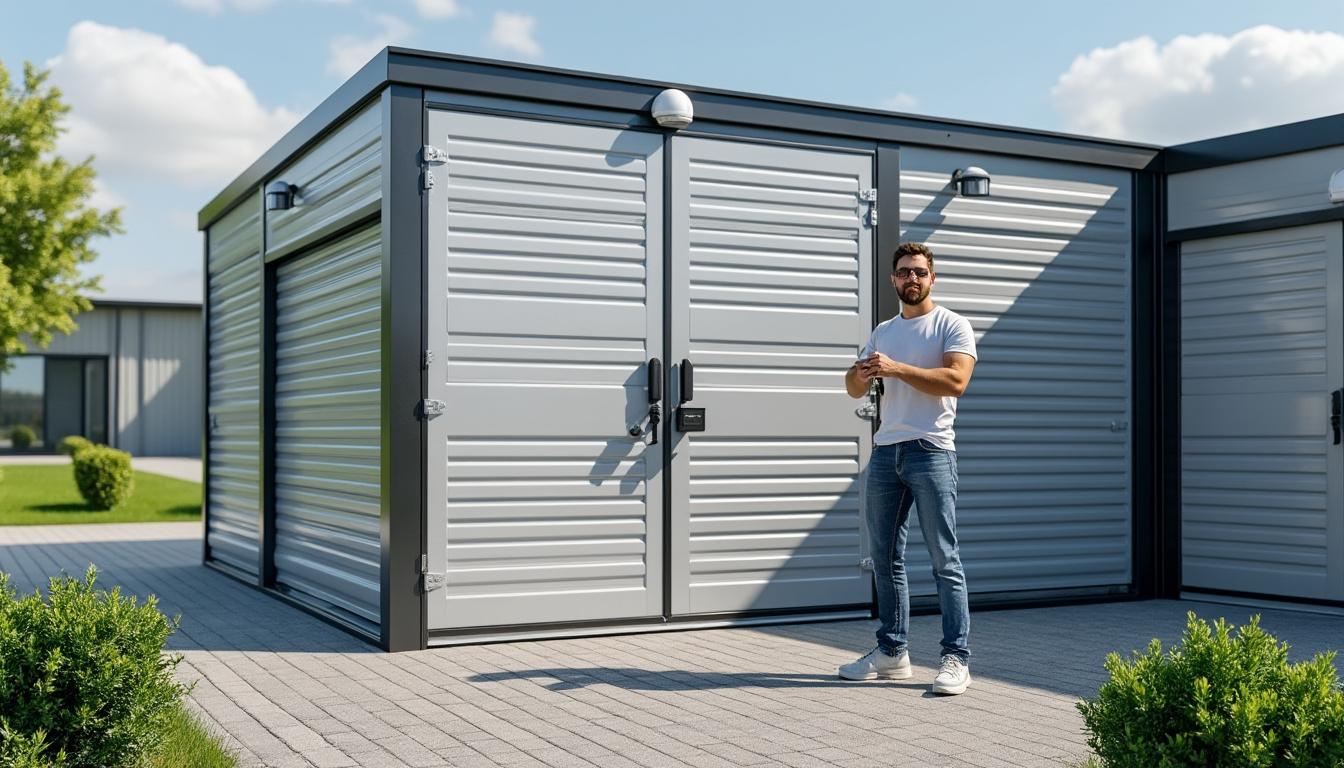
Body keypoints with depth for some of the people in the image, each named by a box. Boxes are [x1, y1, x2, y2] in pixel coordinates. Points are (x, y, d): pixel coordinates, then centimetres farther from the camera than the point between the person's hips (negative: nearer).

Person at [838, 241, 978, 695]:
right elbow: (854, 389, 15)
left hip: (930, 452, -6)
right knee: (885, 559, 10)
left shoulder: (952, 326, -1)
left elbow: (956, 381, -17)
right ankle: (891, 652, 18)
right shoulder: (883, 332, 19)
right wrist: (860, 374, -9)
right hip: (885, 453, 7)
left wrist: (895, 368, -21)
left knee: (944, 560, -7)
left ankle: (956, 658, -4)